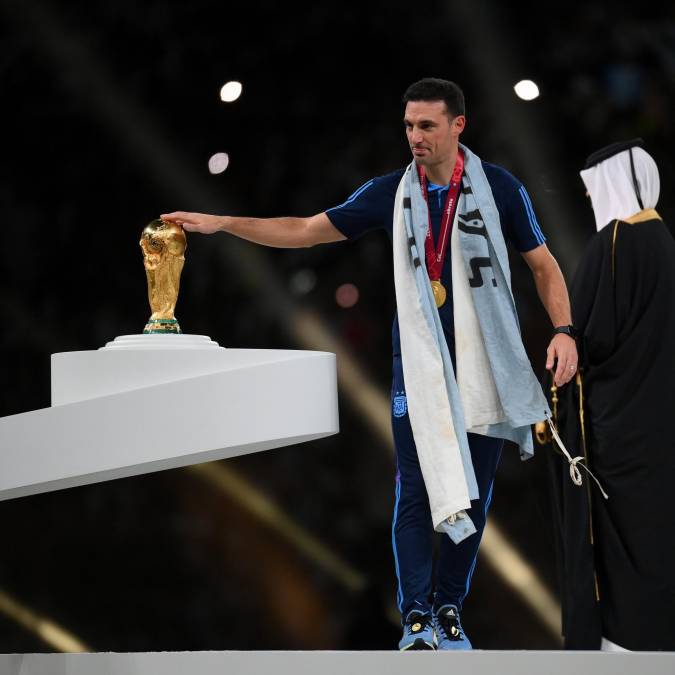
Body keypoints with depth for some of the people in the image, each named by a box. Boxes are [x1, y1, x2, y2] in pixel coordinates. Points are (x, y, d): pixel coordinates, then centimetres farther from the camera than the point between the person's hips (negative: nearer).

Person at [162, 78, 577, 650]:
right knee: (417, 492, -5)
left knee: (473, 494, 3)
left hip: (486, 366, -1)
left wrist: (563, 330, -9)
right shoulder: (392, 193, 4)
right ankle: (417, 618, 1)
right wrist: (221, 223, 2)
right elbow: (307, 231, 8)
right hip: (418, 366, 1)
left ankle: (450, 609, 15)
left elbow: (543, 264, 5)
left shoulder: (498, 187, -1)